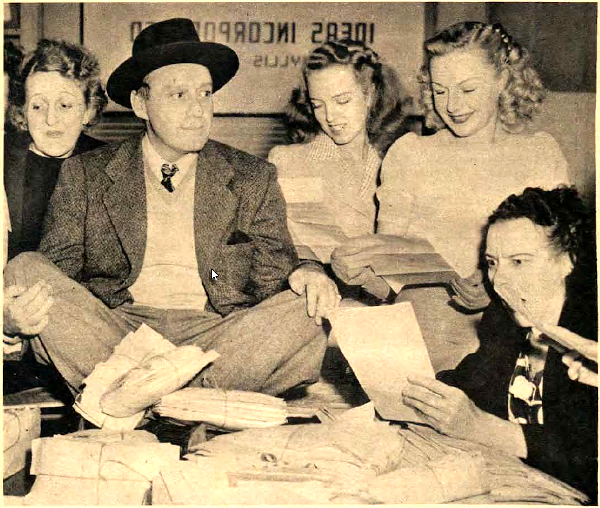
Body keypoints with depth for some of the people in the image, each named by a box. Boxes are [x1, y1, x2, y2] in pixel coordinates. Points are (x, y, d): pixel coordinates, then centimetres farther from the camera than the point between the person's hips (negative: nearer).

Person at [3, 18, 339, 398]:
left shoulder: (254, 179, 14)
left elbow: (273, 282, 9)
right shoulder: (85, 176, 12)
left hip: (214, 335, 0)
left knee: (308, 314, -27)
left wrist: (304, 275, -16)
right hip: (114, 332, 0)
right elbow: (56, 273, 7)